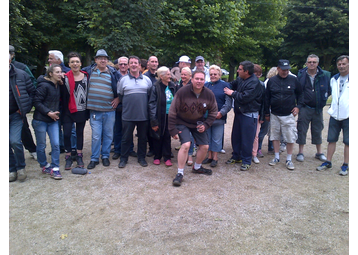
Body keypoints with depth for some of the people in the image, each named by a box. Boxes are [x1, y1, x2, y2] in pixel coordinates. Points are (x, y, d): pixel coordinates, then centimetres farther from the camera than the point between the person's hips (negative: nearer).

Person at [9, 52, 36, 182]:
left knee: (15, 141, -12)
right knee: (7, 144, 8)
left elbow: (32, 92, 3)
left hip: (16, 114, -2)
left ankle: (21, 167, 10)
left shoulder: (21, 75, -3)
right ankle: (12, 169, 25)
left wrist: (25, 108, -4)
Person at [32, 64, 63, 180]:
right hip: (40, 120, -5)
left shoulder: (58, 86, 7)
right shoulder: (44, 85, -13)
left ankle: (55, 168, 8)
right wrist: (48, 113, -17)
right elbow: (37, 102, -15)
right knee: (41, 146, 8)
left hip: (53, 120, 5)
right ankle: (44, 166, 26)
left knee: (56, 144, -1)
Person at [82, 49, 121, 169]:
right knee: (96, 136, 1)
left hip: (109, 110, 0)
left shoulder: (113, 73, 3)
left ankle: (105, 156, 25)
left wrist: (118, 98, 3)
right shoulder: (88, 71, 7)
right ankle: (94, 158, 16)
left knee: (108, 135, 9)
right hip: (94, 110, 0)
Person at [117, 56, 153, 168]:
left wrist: (148, 108, 6)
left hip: (143, 115, 1)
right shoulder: (123, 80, 3)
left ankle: (141, 157, 26)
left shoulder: (147, 80, 7)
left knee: (142, 138, 11)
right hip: (128, 115, -1)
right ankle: (123, 158, 20)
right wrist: (127, 104, 7)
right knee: (126, 138, 6)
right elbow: (119, 95, 9)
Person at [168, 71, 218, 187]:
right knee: (186, 145, -23)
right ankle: (180, 174, -8)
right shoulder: (182, 92, -23)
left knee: (205, 146, 5)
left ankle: (197, 167, 33)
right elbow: (172, 112, -16)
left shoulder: (209, 94, -12)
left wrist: (205, 125, -12)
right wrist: (172, 130, -16)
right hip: (182, 123, -4)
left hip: (198, 123, 5)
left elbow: (213, 112, 2)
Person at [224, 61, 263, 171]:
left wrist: (232, 93, -12)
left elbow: (245, 97, -25)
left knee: (247, 138, 0)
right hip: (239, 112, 8)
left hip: (249, 114, -8)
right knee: (235, 136, 15)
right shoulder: (240, 79, 6)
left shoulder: (254, 82, -18)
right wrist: (226, 86, 11)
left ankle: (246, 161, 14)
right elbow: (233, 85, 29)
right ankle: (236, 156, 31)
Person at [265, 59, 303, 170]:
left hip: (289, 115, -1)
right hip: (274, 115, 1)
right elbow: (267, 98, 9)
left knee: (290, 137, 0)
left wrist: (298, 106, 0)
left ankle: (289, 160, 14)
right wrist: (267, 113, 9)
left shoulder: (293, 80, 1)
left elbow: (300, 94, 13)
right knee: (275, 136, 9)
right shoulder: (271, 81, 3)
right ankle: (276, 157, 24)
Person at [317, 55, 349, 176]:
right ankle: (328, 162, 20)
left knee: (347, 142, 6)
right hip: (335, 115, 4)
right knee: (331, 140, 9)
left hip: (348, 116, -4)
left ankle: (345, 165, 17)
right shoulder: (333, 79, 10)